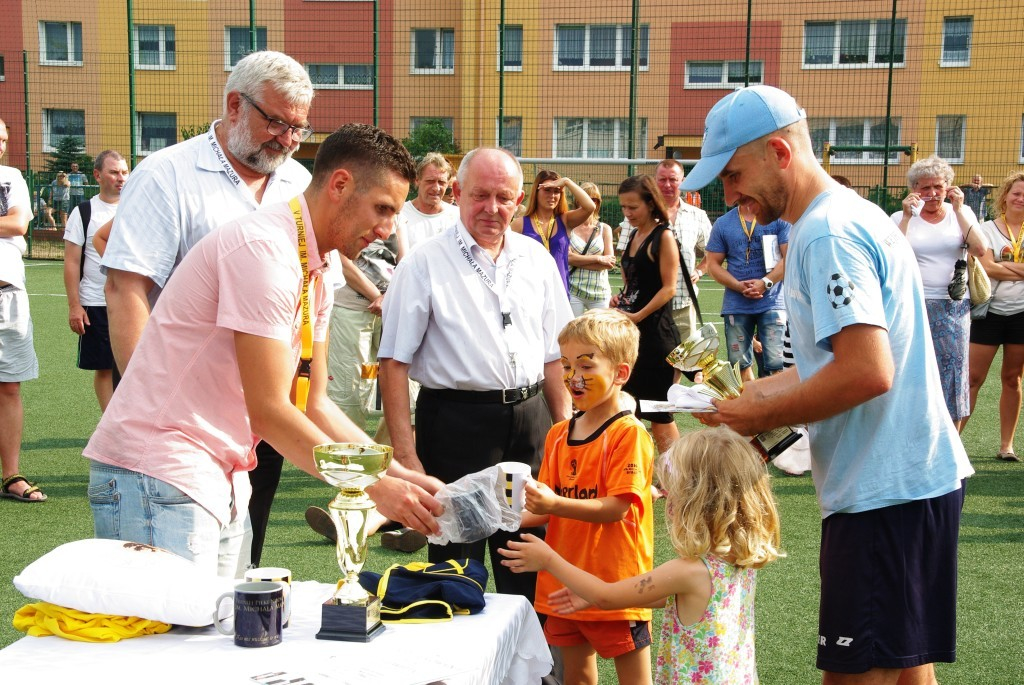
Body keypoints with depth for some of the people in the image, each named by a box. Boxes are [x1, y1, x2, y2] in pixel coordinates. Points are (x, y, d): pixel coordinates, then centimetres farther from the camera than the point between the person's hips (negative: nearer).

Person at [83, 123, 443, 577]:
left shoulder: (316, 277, 12)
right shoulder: (265, 248, -18)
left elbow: (315, 407, 12)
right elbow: (269, 412, -20)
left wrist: (400, 474, 3)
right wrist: (375, 487, -15)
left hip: (222, 482, 9)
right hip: (160, 477, -9)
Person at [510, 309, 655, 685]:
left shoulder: (629, 433, -13)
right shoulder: (558, 434, 8)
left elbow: (616, 509, -20)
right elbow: (547, 510, 11)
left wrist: (555, 504, -30)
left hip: (615, 583, -6)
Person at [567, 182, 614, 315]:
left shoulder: (605, 229, 8)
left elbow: (609, 262, -1)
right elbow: (568, 257, -9)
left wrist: (579, 260, -8)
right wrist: (598, 259, -8)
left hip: (600, 291, 2)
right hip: (574, 291, -2)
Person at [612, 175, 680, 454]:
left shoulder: (663, 237, -10)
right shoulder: (633, 235, 13)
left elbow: (669, 287, -14)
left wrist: (638, 316, -19)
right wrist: (619, 297, 5)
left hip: (655, 329, -8)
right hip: (631, 328, 8)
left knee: (658, 410, -3)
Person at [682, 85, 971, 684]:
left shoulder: (828, 235, -17)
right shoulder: (855, 214, 15)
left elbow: (867, 372, -27)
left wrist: (760, 417, -15)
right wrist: (762, 390, 13)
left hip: (884, 489, -11)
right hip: (919, 476, 11)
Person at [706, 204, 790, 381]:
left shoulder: (779, 218, 0)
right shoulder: (722, 224, 8)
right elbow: (713, 264, 7)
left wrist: (765, 283, -15)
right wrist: (739, 286, -8)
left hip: (772, 302, -3)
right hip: (736, 305, 3)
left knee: (775, 364, -8)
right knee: (740, 364, 8)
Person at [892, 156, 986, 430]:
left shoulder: (961, 213, 7)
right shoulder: (902, 217, 3)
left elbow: (980, 249, -10)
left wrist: (958, 210, -10)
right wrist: (907, 216, -15)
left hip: (954, 307, 1)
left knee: (953, 369, 3)